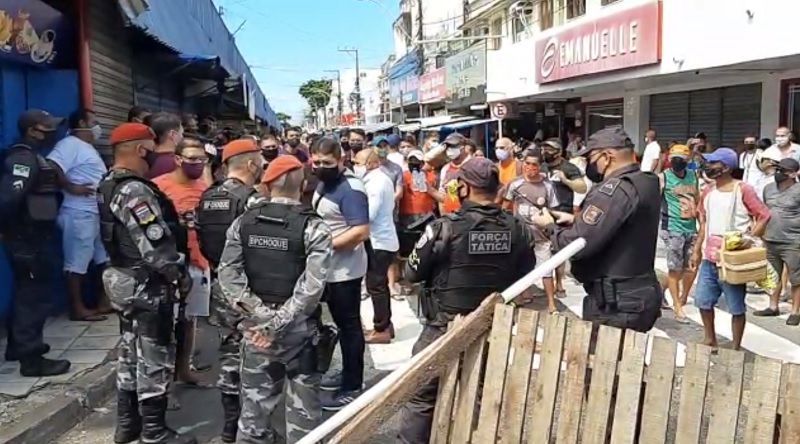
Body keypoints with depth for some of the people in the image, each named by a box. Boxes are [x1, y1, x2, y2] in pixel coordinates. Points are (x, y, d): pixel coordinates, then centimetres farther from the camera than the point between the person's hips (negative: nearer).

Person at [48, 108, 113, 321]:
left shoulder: (88, 147, 21)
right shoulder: (70, 144, -9)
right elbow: (51, 168, -23)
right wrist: (71, 188, -21)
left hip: (98, 213, 10)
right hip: (79, 214, -10)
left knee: (104, 259, 14)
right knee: (77, 262, -3)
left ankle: (104, 301, 23)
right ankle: (77, 308, 2)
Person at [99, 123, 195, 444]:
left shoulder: (109, 186, 10)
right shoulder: (135, 191, -23)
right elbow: (155, 246, -27)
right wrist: (181, 275, -13)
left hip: (125, 280, 10)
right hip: (149, 286, -10)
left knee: (131, 351, 18)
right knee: (154, 357, 0)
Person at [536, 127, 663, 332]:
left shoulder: (614, 189, -22)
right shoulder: (645, 183, 9)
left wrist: (550, 227, -6)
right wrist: (577, 220, 10)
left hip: (617, 305, -10)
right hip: (640, 296, 10)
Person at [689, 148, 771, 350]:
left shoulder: (743, 190, -11)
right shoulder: (708, 192, 9)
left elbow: (764, 216, -12)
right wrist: (697, 251, 14)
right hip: (709, 258, 7)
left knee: (736, 307, 4)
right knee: (703, 300, 12)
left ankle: (736, 348, 17)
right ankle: (710, 340, 30)